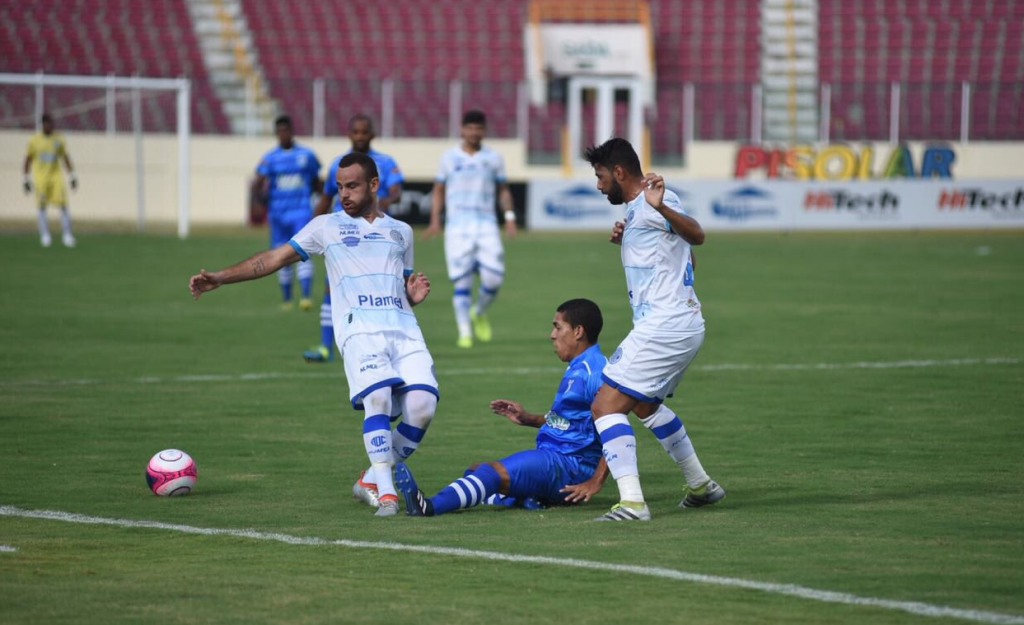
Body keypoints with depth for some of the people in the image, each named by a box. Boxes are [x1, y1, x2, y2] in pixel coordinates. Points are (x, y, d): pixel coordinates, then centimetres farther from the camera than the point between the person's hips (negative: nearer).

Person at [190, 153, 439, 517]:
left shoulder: (400, 231, 23)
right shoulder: (327, 227, 16)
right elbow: (276, 258, 12)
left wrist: (416, 293, 6)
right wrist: (219, 278, 4)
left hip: (404, 328, 3)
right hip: (359, 328, -3)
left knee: (422, 405, -18)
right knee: (377, 396, -30)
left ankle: (373, 481, 4)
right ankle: (385, 495, -25)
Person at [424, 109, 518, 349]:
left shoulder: (493, 158, 9)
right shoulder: (449, 158, 7)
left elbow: (503, 190, 17)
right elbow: (438, 190, 13)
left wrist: (509, 216, 3)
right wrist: (435, 220, 2)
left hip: (486, 224, 1)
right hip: (457, 225, -1)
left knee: (493, 278, -9)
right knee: (462, 280, -7)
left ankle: (479, 312, 20)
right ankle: (464, 332, -1)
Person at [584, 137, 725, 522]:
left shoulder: (649, 201, -13)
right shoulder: (636, 209, 18)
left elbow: (696, 235, -32)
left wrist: (661, 207, -48)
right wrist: (626, 240, 18)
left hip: (663, 327, -11)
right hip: (684, 326, 11)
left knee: (606, 405, -15)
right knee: (645, 404, 31)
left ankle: (631, 501, -25)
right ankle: (701, 485, 36)